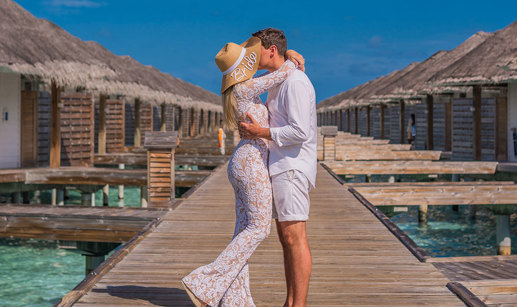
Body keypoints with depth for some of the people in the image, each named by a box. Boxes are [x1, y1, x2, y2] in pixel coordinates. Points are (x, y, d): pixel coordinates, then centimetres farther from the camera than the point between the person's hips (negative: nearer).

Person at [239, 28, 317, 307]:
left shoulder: (295, 82, -13)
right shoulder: (276, 83, 19)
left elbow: (300, 132, -21)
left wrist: (261, 132, -16)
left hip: (293, 168, -10)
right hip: (281, 168, 10)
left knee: (294, 237, -10)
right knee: (285, 237, 9)